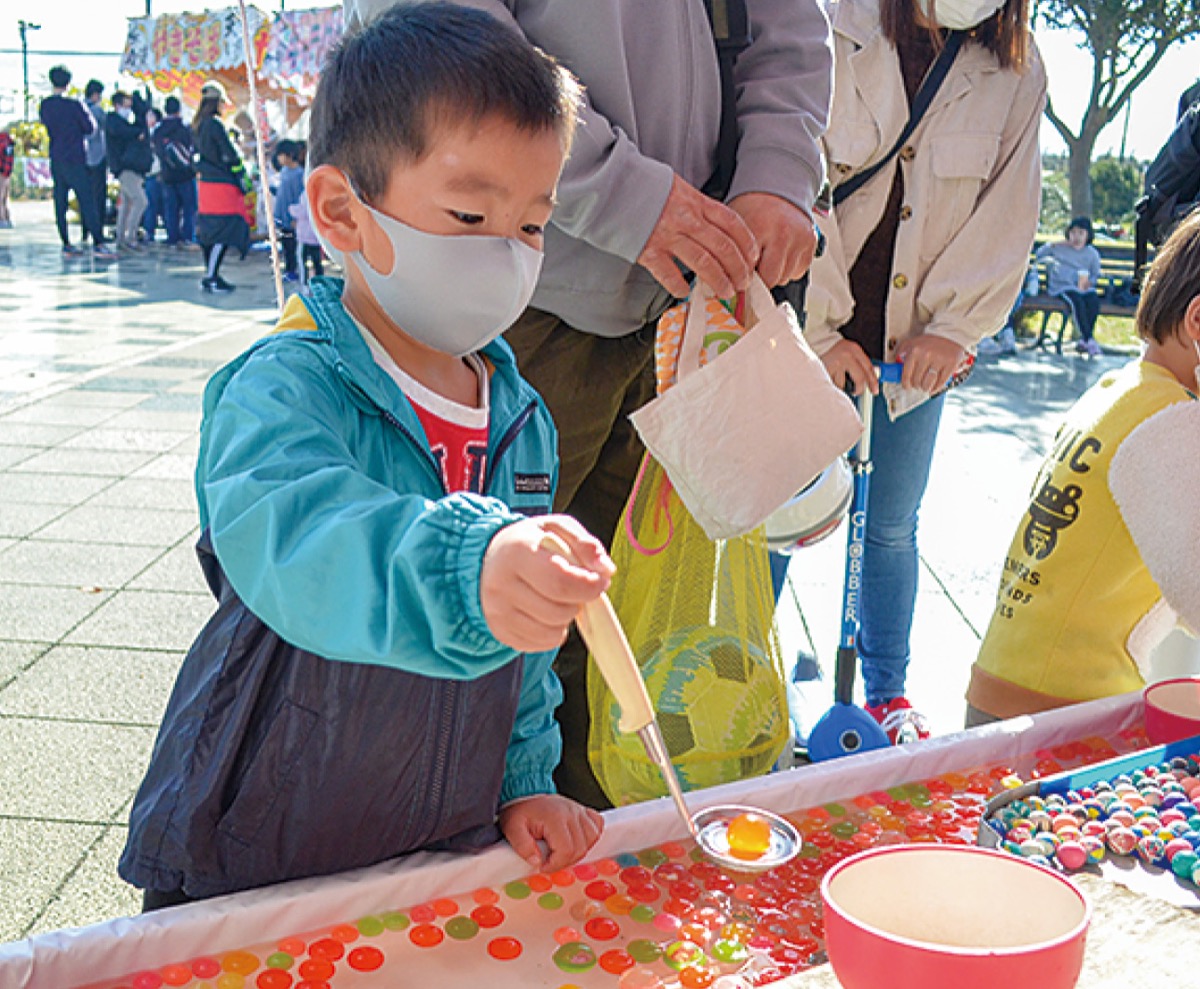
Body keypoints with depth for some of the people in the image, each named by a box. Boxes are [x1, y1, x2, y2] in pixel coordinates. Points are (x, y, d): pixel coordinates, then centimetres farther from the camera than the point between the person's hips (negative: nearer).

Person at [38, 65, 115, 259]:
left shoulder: (45, 105, 4)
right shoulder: (74, 105, -13)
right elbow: (90, 127, -5)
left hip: (55, 160, 6)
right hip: (74, 160, -6)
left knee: (60, 203, 8)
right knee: (87, 201, -8)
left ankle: (66, 244, 9)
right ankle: (98, 244, -15)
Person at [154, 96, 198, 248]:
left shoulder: (158, 132, 2)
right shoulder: (185, 128, -10)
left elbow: (157, 151, 12)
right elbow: (194, 148, -1)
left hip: (168, 176, 3)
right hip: (186, 174, -3)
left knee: (170, 208, 7)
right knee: (189, 207, 2)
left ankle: (172, 239, 5)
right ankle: (187, 238, -6)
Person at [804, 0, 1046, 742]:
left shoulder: (1016, 73, 2)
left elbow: (1007, 215, 5)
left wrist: (954, 327, -4)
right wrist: (818, 332, -14)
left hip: (920, 345, 3)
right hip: (809, 334, -3)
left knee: (893, 527, 11)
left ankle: (888, 694, 27)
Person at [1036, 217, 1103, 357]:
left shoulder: (1092, 253, 19)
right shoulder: (1059, 247, 18)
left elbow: (1096, 276, 17)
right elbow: (1039, 256, 14)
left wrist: (1088, 282, -5)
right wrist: (1052, 244, 2)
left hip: (1083, 287, 2)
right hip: (1061, 286, -2)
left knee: (1094, 299, -33)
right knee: (1077, 300, -35)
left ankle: (1082, 341, -29)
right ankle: (1090, 340, -36)